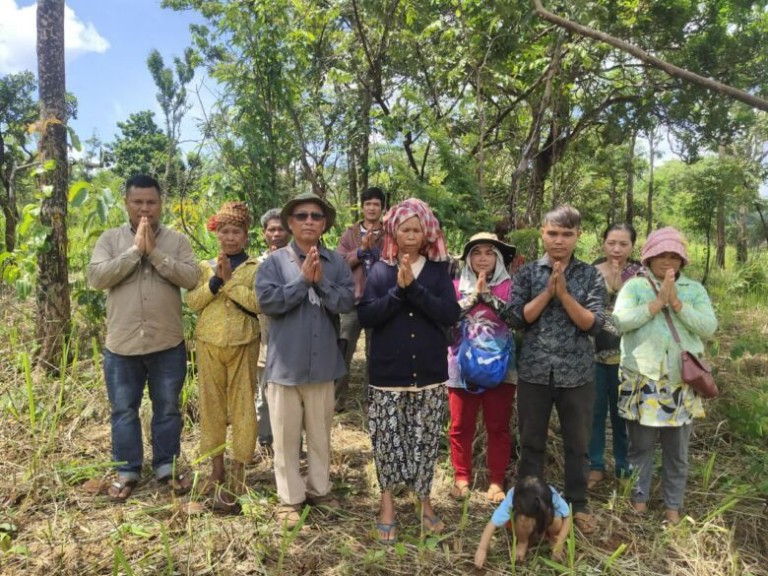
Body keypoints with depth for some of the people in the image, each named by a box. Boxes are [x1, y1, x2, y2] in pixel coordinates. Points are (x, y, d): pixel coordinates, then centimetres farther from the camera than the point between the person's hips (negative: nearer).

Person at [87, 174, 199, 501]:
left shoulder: (177, 241, 1)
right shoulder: (110, 239, 2)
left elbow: (191, 278, -12)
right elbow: (96, 277, -12)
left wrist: (154, 252, -17)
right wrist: (135, 249, -16)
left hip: (168, 344, 0)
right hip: (122, 345, 0)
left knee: (167, 409, 12)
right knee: (124, 411, 12)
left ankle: (166, 467, 29)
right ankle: (127, 471, 29)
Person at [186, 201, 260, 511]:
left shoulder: (255, 268, 1)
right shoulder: (205, 267, 10)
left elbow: (257, 303, -13)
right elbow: (192, 302, -2)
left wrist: (229, 281, -16)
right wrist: (216, 280, -14)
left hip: (243, 345, -3)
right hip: (208, 344, 3)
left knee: (242, 406, 1)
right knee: (211, 405, 9)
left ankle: (238, 471, 10)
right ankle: (216, 468, 22)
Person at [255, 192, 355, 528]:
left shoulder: (336, 263, 3)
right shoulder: (275, 261, -3)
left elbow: (347, 302, -8)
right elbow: (267, 301, -15)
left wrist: (321, 281, -20)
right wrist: (303, 279, -18)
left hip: (323, 364, 2)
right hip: (285, 365, -2)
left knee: (320, 434, 16)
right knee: (286, 436, 8)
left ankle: (319, 489, 33)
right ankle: (290, 498, 23)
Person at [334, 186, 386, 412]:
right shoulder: (350, 233, 9)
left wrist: (374, 247, -17)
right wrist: (361, 249, -14)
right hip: (353, 300, 1)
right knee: (342, 350, 2)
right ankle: (338, 398, 14)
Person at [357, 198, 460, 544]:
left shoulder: (438, 270, 2)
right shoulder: (380, 270, 0)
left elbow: (450, 314, -10)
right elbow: (365, 316, -9)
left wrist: (413, 287, -18)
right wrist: (398, 290, -19)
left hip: (429, 373, 1)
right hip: (387, 374, -1)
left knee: (425, 439, 11)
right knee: (387, 438, 7)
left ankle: (423, 498, 31)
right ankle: (387, 500, 27)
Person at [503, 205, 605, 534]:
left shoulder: (590, 276, 0)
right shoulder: (527, 273, 0)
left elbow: (593, 324, -8)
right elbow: (515, 318, -8)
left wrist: (564, 293, -17)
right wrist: (548, 292, -16)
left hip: (577, 374, 0)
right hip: (534, 372, 0)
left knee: (577, 444, 13)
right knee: (531, 442, 12)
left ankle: (578, 504, 31)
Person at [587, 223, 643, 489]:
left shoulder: (640, 274, 1)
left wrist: (618, 285, -18)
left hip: (624, 355, -1)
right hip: (593, 353, 1)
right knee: (594, 411, 7)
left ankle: (625, 468, 24)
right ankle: (595, 466, 21)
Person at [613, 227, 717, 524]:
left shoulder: (694, 289, 8)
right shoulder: (635, 286, 0)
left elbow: (709, 327, -4)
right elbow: (620, 320, -14)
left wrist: (677, 304, -13)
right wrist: (657, 303, -16)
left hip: (681, 382, 2)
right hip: (642, 380, -2)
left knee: (677, 450, 13)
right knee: (641, 445, 10)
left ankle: (673, 504, 29)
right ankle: (639, 497, 28)